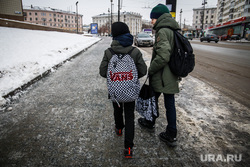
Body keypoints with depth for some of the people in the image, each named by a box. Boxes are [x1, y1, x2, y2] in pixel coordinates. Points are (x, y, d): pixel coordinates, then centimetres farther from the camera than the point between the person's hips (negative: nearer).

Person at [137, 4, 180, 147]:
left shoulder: (162, 31, -15)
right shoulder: (174, 31, 12)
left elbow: (163, 56, -27)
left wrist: (151, 69, -14)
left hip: (160, 76, -8)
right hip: (172, 76, 8)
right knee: (170, 103, 11)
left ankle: (150, 122, 38)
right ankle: (171, 135, 21)